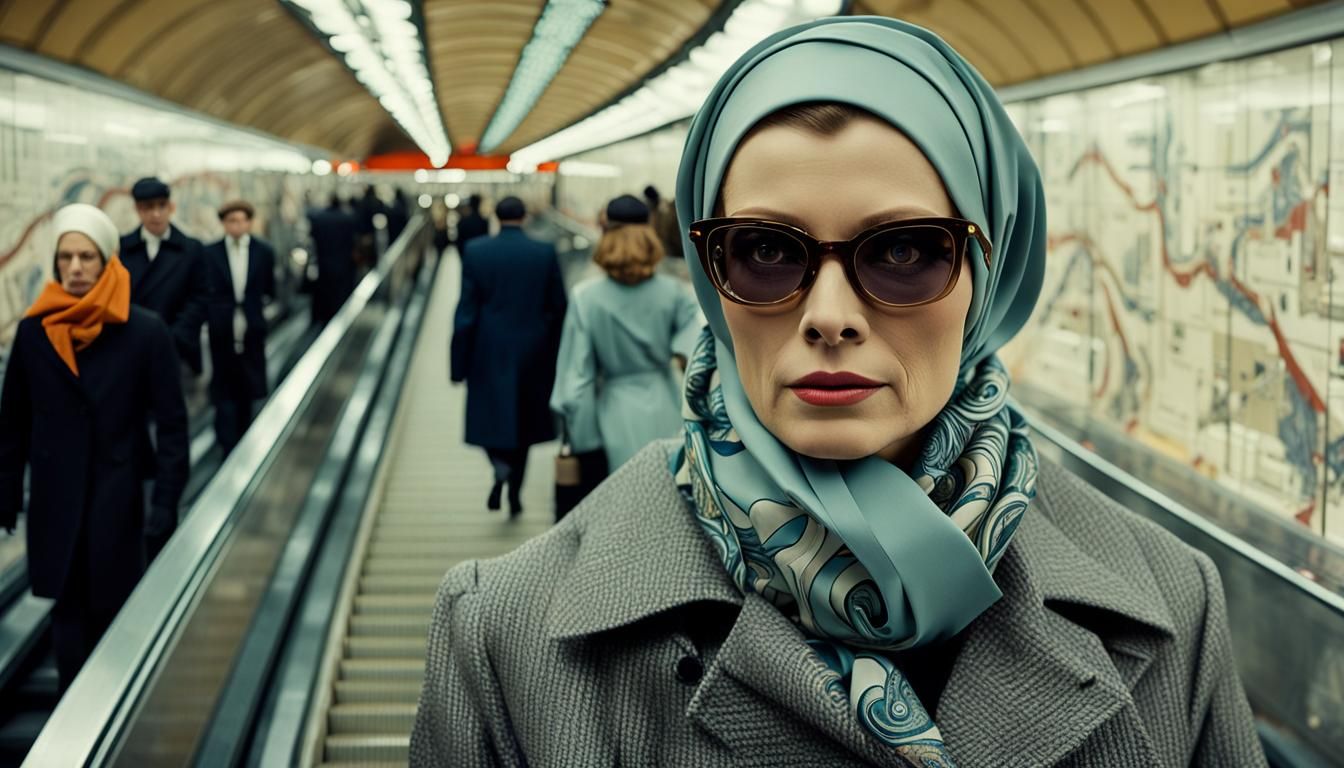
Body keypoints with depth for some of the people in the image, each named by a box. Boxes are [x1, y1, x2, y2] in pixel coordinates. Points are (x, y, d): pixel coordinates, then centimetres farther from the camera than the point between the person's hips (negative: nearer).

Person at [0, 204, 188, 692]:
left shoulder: (145, 333, -9)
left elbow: (172, 423, -6)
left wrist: (166, 501, -10)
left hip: (118, 497, -2)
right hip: (56, 498, 2)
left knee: (115, 610, 5)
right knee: (68, 610, 7)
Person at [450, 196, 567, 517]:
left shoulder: (475, 251, -8)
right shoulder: (545, 253, -5)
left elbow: (465, 312, -8)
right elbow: (558, 307, -2)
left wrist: (459, 363, -3)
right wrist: (553, 353, 10)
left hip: (488, 353, -1)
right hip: (531, 352, 1)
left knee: (489, 416, 11)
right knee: (522, 419, 15)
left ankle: (500, 464, -17)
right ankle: (515, 491, 18)